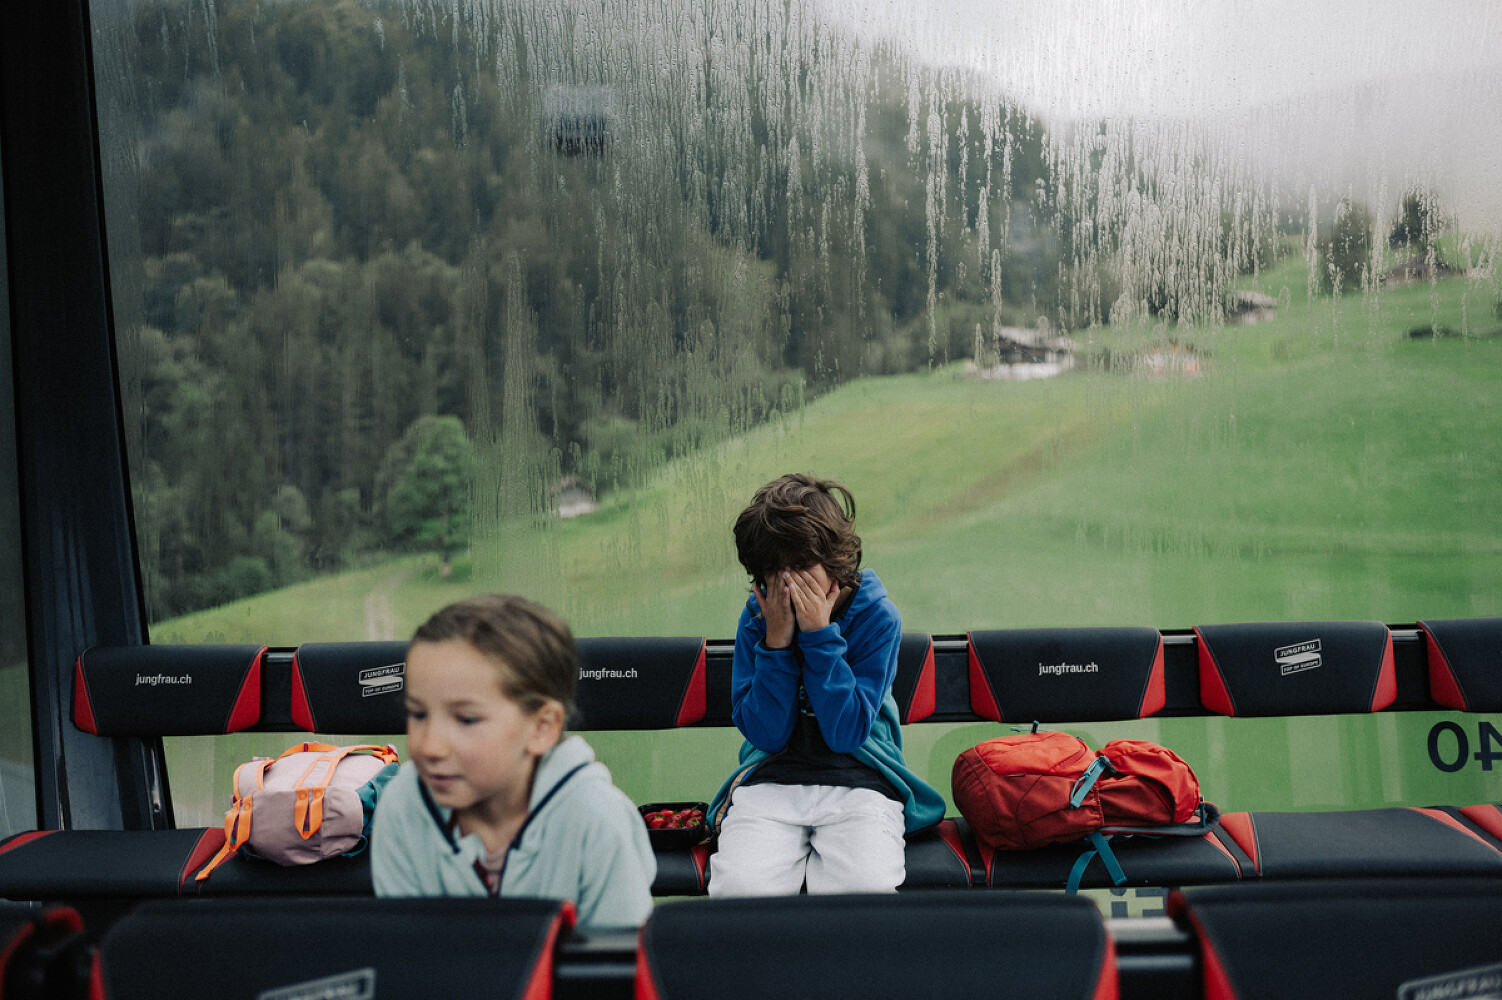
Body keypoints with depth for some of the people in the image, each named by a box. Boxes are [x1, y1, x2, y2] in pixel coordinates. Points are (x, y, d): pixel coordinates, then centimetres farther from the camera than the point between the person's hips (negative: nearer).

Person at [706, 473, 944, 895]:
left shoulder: (877, 616, -5)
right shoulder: (757, 616, 0)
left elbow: (847, 733, -13)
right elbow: (764, 734, -6)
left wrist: (819, 634, -18)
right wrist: (777, 640, -15)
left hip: (857, 781, -1)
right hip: (770, 780, 1)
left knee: (864, 891, -28)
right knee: (738, 889, -26)